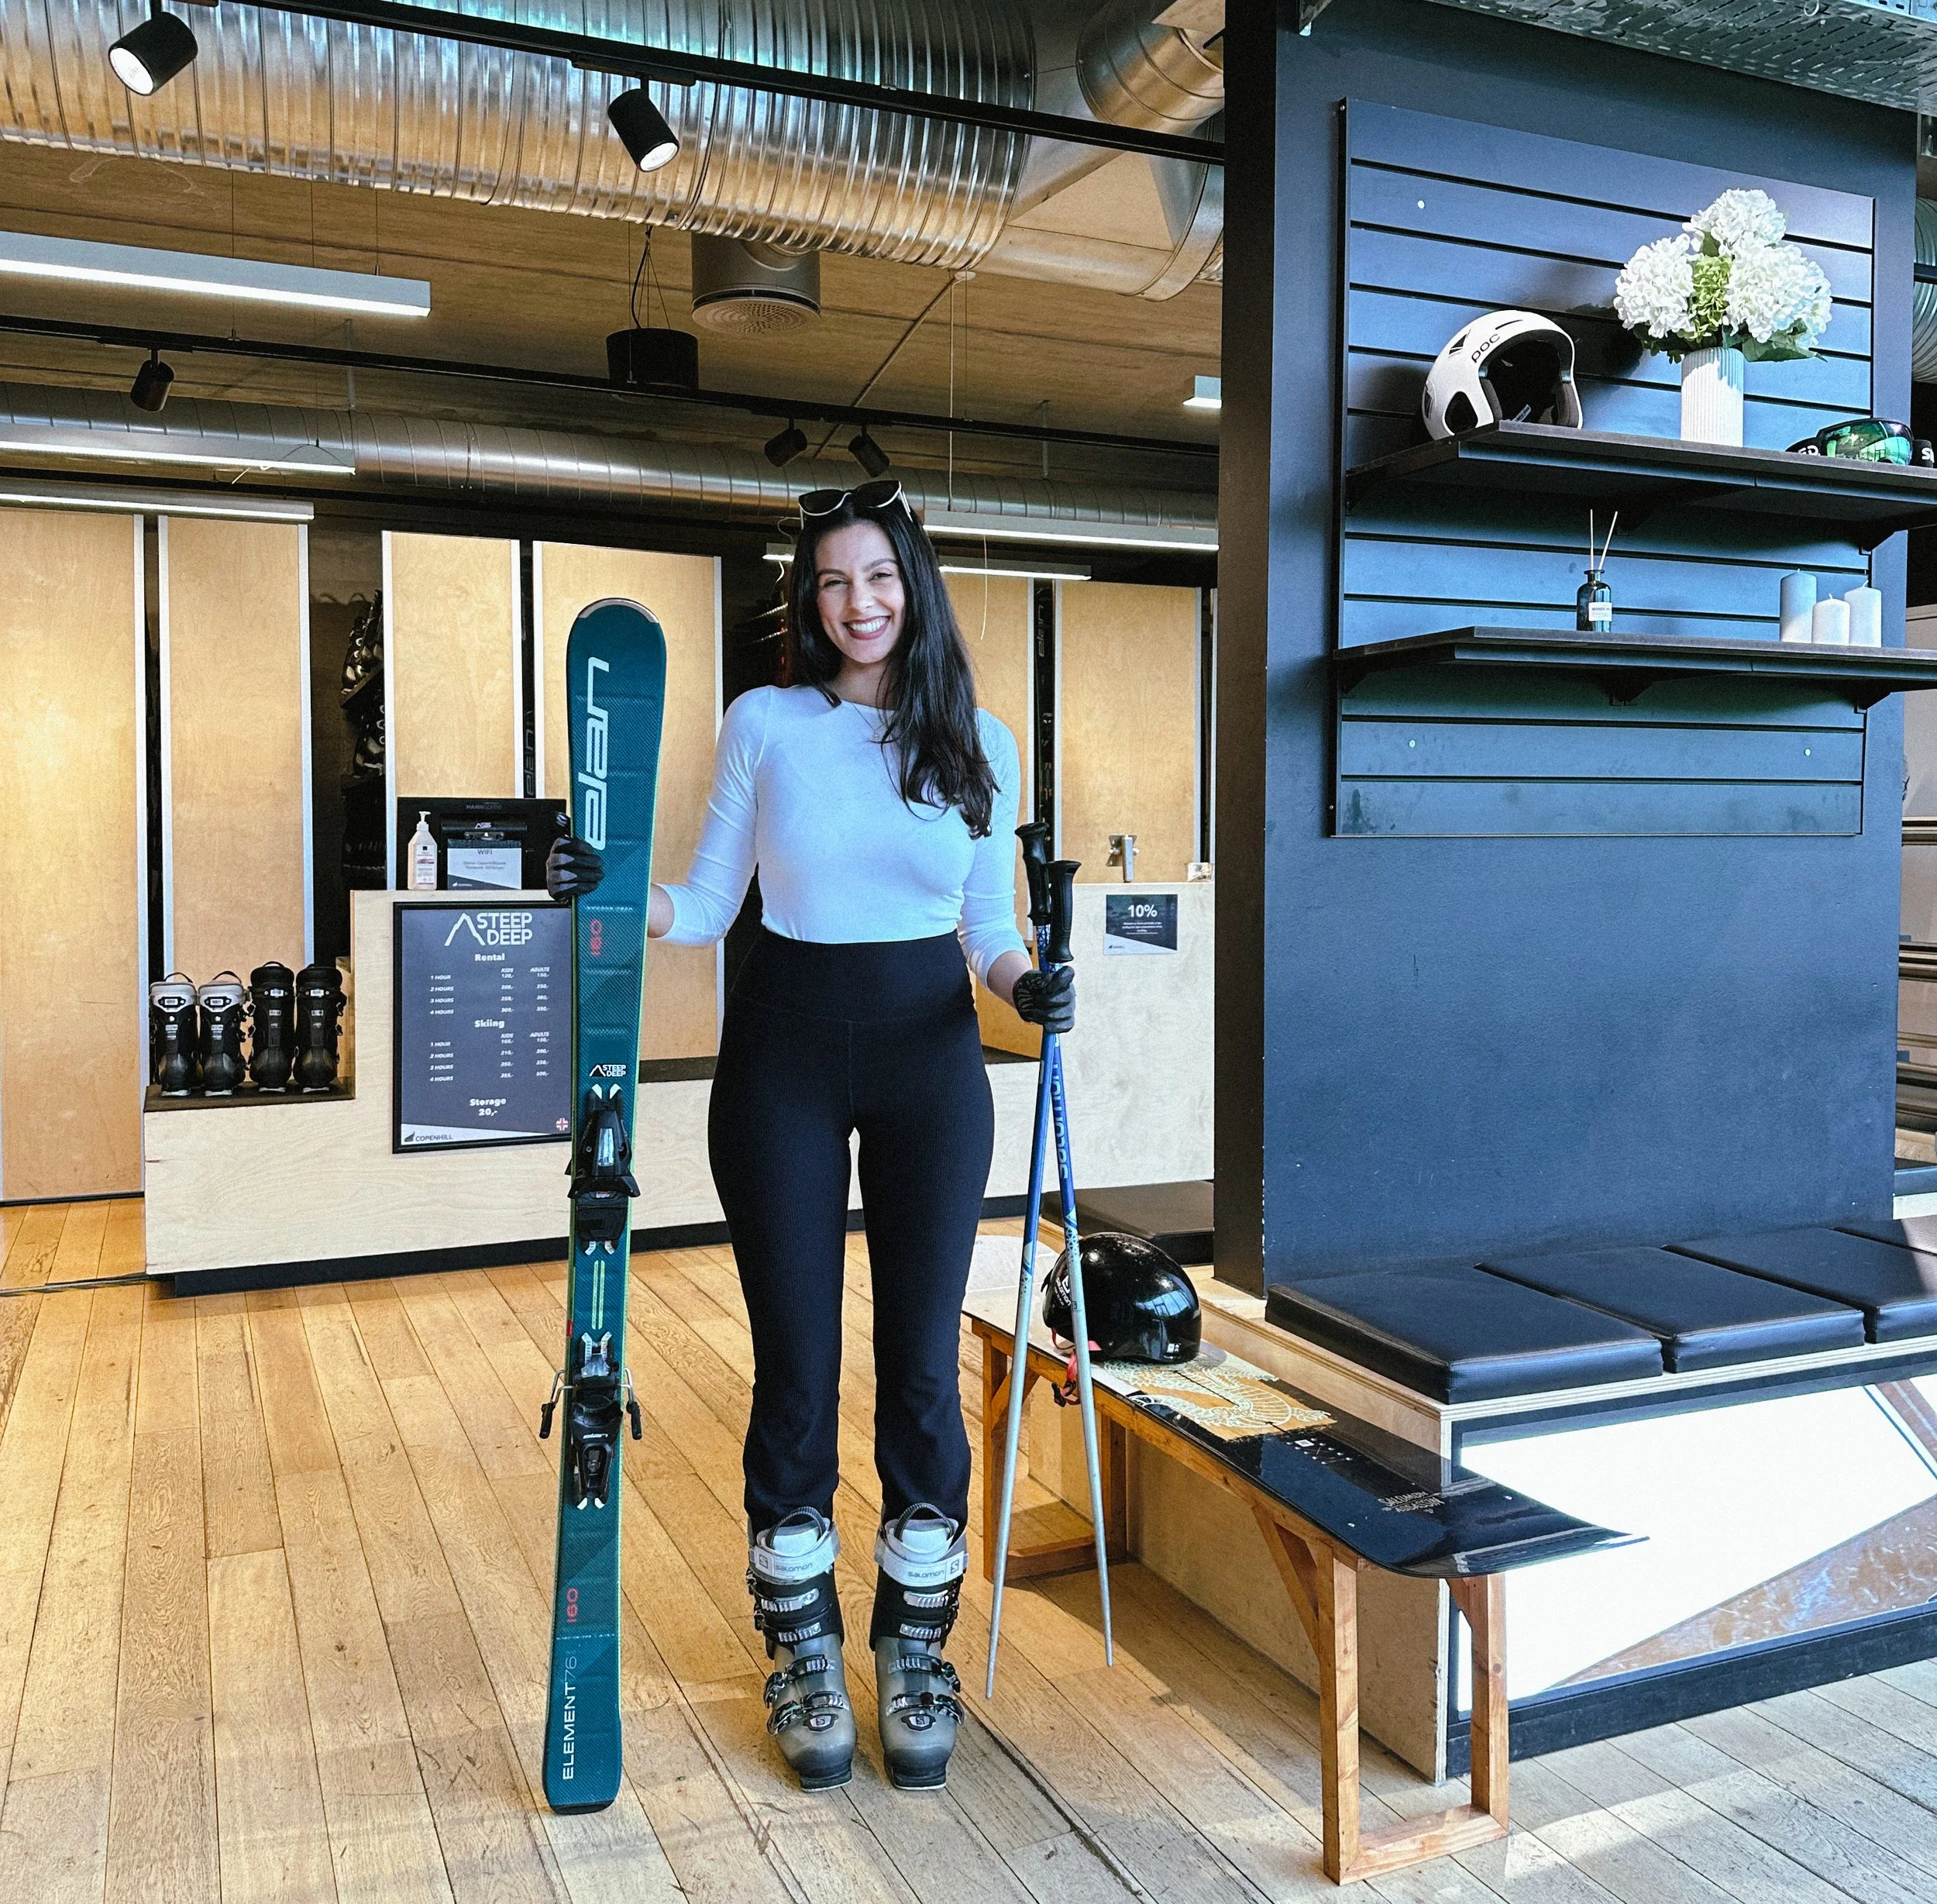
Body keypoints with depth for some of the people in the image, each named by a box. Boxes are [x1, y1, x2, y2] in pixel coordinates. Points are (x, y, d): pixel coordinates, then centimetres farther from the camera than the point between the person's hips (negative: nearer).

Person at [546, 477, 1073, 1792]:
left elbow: (989, 925, 7)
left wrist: (1026, 983, -13)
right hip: (784, 1053, -1)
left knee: (923, 1364, 5)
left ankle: (916, 1651, 24)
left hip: (929, 1055, 1)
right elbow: (708, 907, 3)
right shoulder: (765, 725, 0)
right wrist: (614, 896, -15)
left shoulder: (979, 741, 3)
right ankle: (804, 1654, 24)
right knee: (797, 1365, 5)